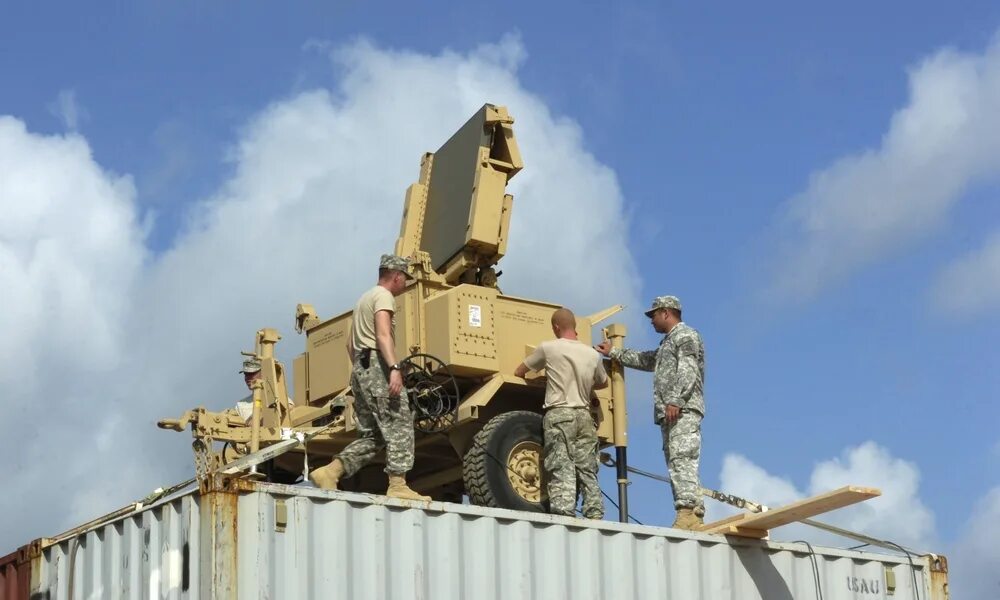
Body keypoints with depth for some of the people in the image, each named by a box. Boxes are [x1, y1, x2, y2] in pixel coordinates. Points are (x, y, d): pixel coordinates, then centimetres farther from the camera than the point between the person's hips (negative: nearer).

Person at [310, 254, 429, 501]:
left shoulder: (364, 298, 28)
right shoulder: (383, 296, -2)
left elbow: (350, 343, 30)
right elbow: (383, 334, -18)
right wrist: (394, 368, -28)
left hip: (360, 368, 10)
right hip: (376, 365, -10)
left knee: (371, 435, 7)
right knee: (398, 425, -11)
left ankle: (329, 472, -6)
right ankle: (398, 485, -17)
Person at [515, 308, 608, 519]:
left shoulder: (549, 348, -1)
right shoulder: (593, 354, 11)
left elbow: (519, 372, 11)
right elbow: (603, 383, 30)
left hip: (559, 415, -4)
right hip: (584, 416, 4)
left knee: (562, 470, -10)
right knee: (588, 472, 6)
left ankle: (564, 516, -19)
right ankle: (595, 516, 0)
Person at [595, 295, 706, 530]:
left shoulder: (685, 335, 1)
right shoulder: (668, 342, 31)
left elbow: (688, 370, -14)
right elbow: (645, 360, 46)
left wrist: (676, 400, -24)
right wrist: (613, 352, 52)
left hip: (683, 409, -10)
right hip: (670, 414, 10)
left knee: (682, 460, -20)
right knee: (677, 463, 1)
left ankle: (689, 513, -31)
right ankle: (693, 517, -5)